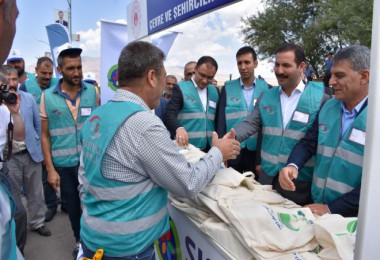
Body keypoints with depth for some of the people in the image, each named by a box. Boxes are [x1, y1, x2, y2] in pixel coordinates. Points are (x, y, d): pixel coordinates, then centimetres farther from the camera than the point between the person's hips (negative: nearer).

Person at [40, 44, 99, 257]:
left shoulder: (92, 92, -4)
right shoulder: (47, 97, -5)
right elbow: (45, 135, -1)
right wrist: (50, 169, -3)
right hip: (64, 164, 1)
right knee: (73, 206, 18)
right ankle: (80, 241, 42)